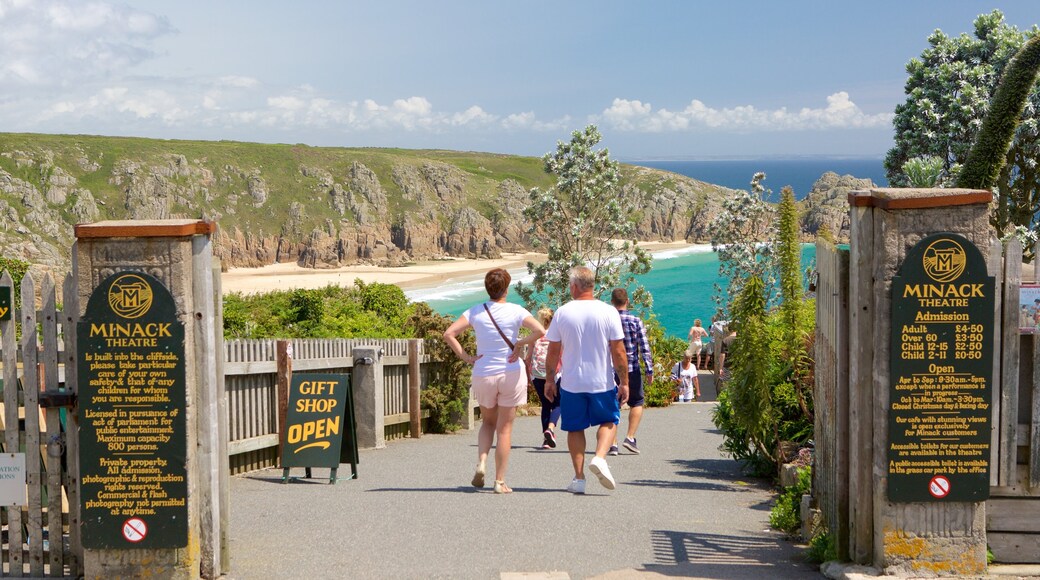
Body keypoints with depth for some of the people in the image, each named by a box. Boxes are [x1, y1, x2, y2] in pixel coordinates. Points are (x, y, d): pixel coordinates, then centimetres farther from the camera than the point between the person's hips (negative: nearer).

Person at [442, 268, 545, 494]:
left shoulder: (475, 312, -1)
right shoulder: (515, 311, -7)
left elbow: (449, 334, -9)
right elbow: (540, 331, -20)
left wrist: (466, 357, -4)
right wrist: (520, 344, -7)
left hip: (483, 374, 2)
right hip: (510, 373, -2)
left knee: (488, 422, 23)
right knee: (504, 428, 7)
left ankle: (481, 461, 0)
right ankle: (500, 481, 6)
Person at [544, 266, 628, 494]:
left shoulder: (562, 313, -4)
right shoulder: (608, 312, -8)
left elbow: (553, 351, 0)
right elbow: (618, 351, -8)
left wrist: (549, 380, 12)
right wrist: (624, 382, -1)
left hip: (571, 383, 1)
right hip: (602, 382, -1)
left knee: (575, 428, 12)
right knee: (609, 420, 18)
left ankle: (579, 478, 11)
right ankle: (600, 458, -7)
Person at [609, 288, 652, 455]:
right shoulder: (635, 321, -5)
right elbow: (644, 347, -7)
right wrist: (649, 370, -3)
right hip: (632, 369, -1)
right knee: (637, 403, 14)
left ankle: (612, 443, 1)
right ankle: (630, 437, 1)